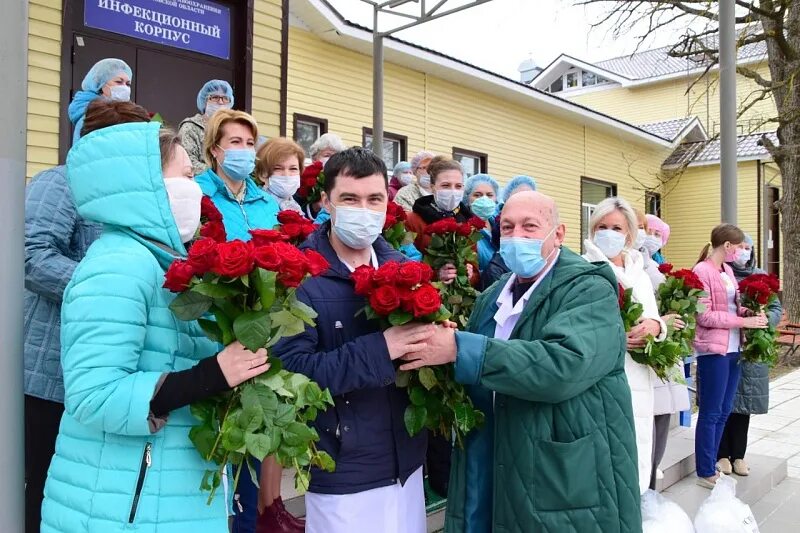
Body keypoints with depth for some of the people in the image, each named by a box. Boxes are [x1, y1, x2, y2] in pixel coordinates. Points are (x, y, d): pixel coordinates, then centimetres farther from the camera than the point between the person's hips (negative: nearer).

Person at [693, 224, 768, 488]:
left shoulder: (728, 270, 13)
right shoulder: (702, 271, -13)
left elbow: (734, 306, 18)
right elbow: (704, 317, -17)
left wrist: (751, 313, -2)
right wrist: (743, 322, -15)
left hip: (733, 348, 9)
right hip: (713, 350, -8)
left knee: (724, 412, 14)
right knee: (711, 413, 0)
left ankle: (711, 466, 25)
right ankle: (705, 473, 12)